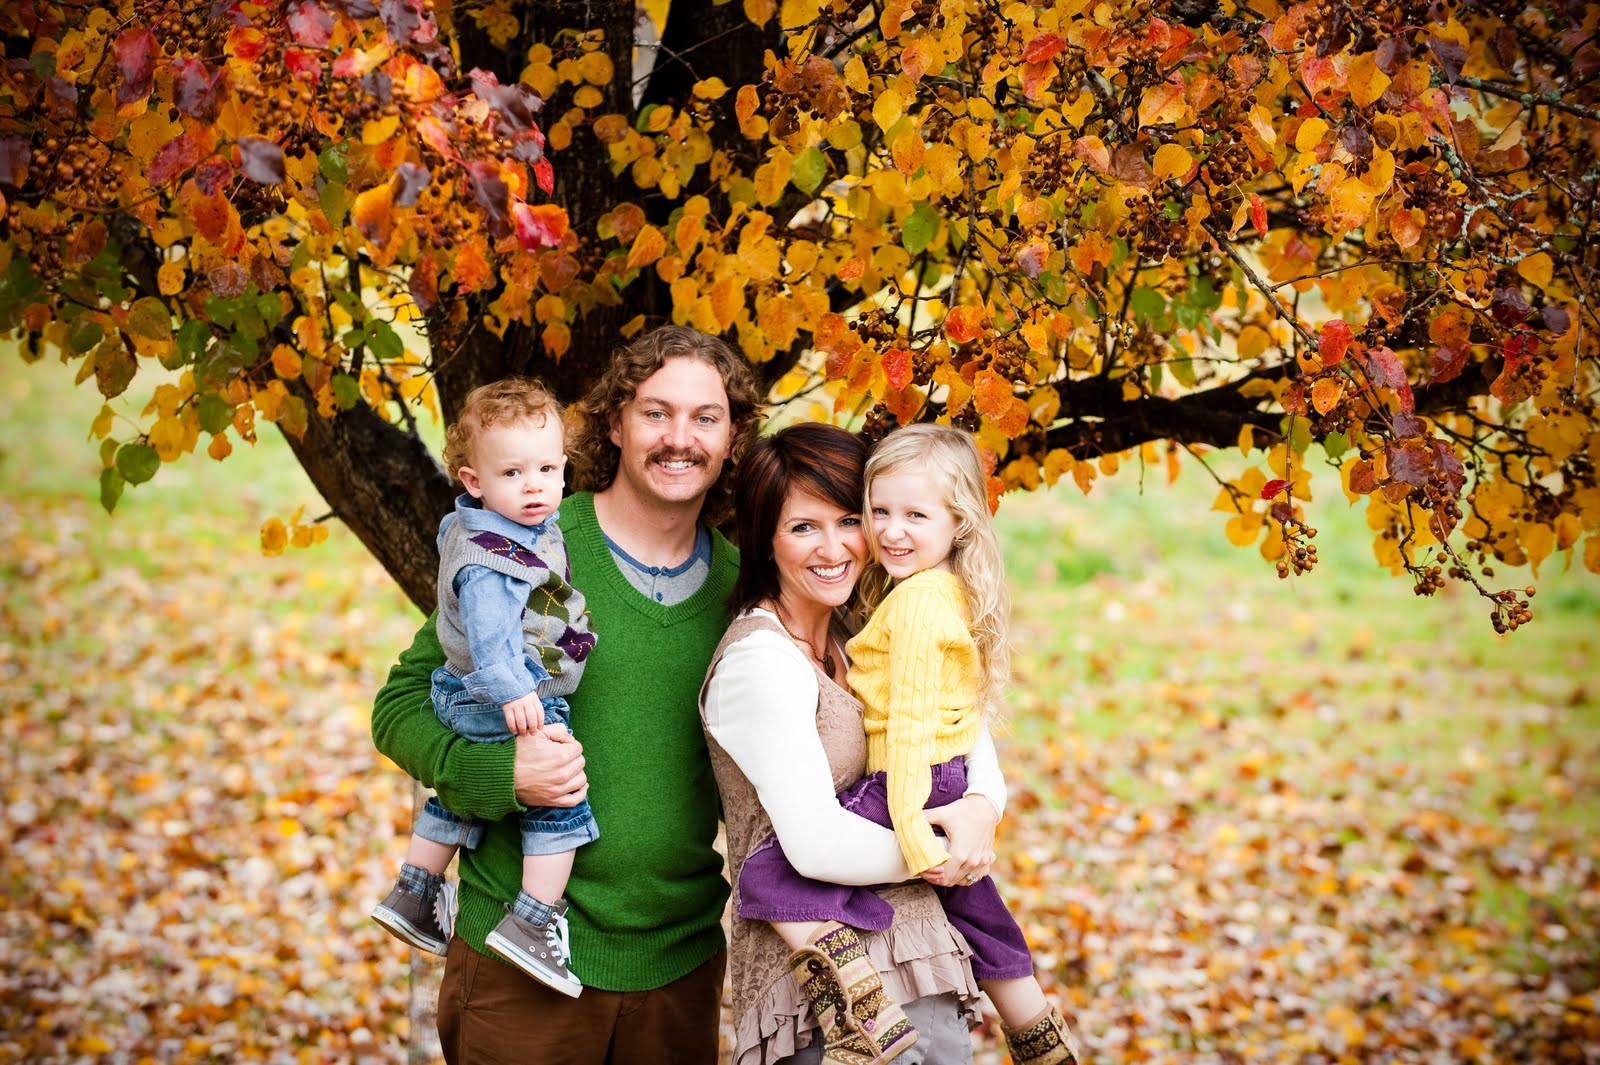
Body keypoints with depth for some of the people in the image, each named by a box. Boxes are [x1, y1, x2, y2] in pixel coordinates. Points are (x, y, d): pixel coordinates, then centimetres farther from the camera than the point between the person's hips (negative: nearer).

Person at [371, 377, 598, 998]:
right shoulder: (492, 555, -26)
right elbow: (490, 630, -36)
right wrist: (512, 690, -43)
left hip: (466, 699, 11)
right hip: (512, 707, -11)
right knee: (559, 803, -4)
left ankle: (412, 896, 38)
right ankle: (531, 924, -3)